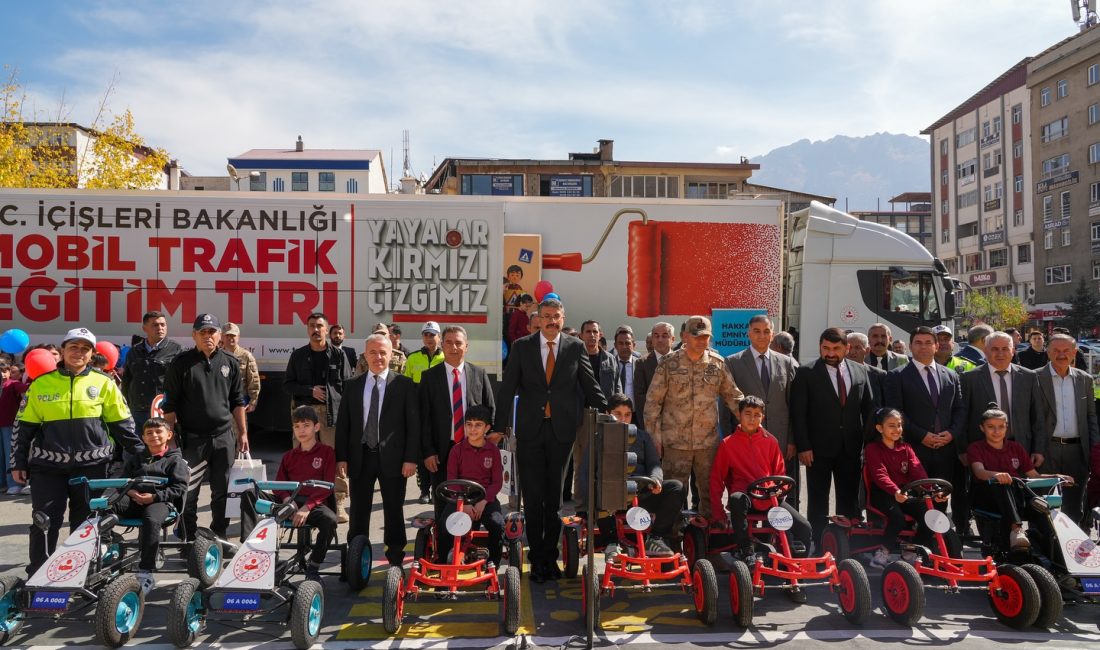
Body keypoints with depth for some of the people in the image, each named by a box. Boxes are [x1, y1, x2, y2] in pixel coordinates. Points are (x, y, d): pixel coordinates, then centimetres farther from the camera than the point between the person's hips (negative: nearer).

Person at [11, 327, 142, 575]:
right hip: (48, 465, 1)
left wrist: (140, 452, 4)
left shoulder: (103, 383, 2)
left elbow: (121, 423, 7)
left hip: (91, 465, 0)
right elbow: (24, 426, 10)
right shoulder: (41, 384, 5)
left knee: (86, 525, 8)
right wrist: (18, 463, 6)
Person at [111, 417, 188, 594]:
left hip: (161, 500, -4)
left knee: (151, 519, -38)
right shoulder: (135, 459, 28)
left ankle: (146, 572, -34)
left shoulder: (174, 460, 12)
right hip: (134, 498, 5)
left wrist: (154, 496, -14)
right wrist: (130, 491, -6)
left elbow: (179, 488, 1)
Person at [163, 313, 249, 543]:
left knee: (222, 492, 10)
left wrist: (242, 433, 10)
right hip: (192, 438, -3)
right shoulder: (182, 363, -2)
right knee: (188, 494, 1)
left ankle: (220, 539, 22)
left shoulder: (230, 363, 7)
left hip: (223, 437, 3)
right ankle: (188, 541, 13)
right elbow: (169, 405, -1)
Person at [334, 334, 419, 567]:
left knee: (394, 513, 9)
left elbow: (413, 423, -4)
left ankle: (396, 561, 21)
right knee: (358, 514, 10)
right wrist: (341, 457, -1)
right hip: (360, 457, 2)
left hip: (392, 458, -2)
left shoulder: (404, 384, -1)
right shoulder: (353, 385, 8)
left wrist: (411, 458, -10)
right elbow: (342, 423, 7)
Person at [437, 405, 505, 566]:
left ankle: (492, 565, -7)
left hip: (485, 498, 0)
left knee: (498, 525, -29)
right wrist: (463, 503, -13)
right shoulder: (457, 450, 5)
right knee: (444, 526, -27)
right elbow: (451, 480, 2)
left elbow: (497, 482, 2)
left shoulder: (493, 451, 5)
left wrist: (483, 501, -15)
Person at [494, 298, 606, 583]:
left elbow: (590, 386, 6)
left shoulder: (576, 347, 2)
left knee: (555, 496, 8)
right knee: (533, 497, 5)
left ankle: (550, 556, 21)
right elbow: (507, 389, 0)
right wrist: (499, 428, -4)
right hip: (530, 431, 0)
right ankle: (537, 558, 16)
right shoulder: (521, 347, 1)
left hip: (562, 431, 0)